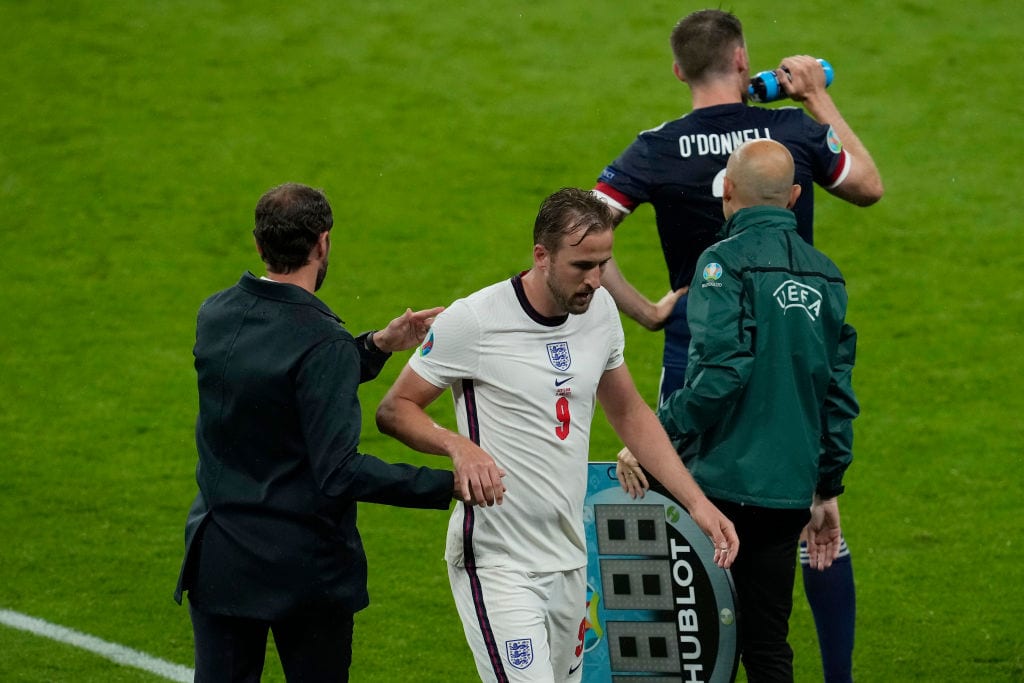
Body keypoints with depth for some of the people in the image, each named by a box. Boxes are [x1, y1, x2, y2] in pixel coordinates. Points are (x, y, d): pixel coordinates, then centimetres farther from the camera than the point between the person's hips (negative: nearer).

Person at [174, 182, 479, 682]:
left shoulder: (214, 316, 1)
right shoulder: (325, 345, -20)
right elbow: (339, 472, -24)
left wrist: (376, 346, 11)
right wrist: (447, 486, -21)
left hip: (218, 558, 5)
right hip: (304, 566, -5)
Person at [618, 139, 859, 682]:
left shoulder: (725, 263, -9)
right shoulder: (825, 275, 12)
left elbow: (720, 369, -21)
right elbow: (839, 391, 14)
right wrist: (828, 490, 21)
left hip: (724, 482, -6)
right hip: (790, 490, 6)